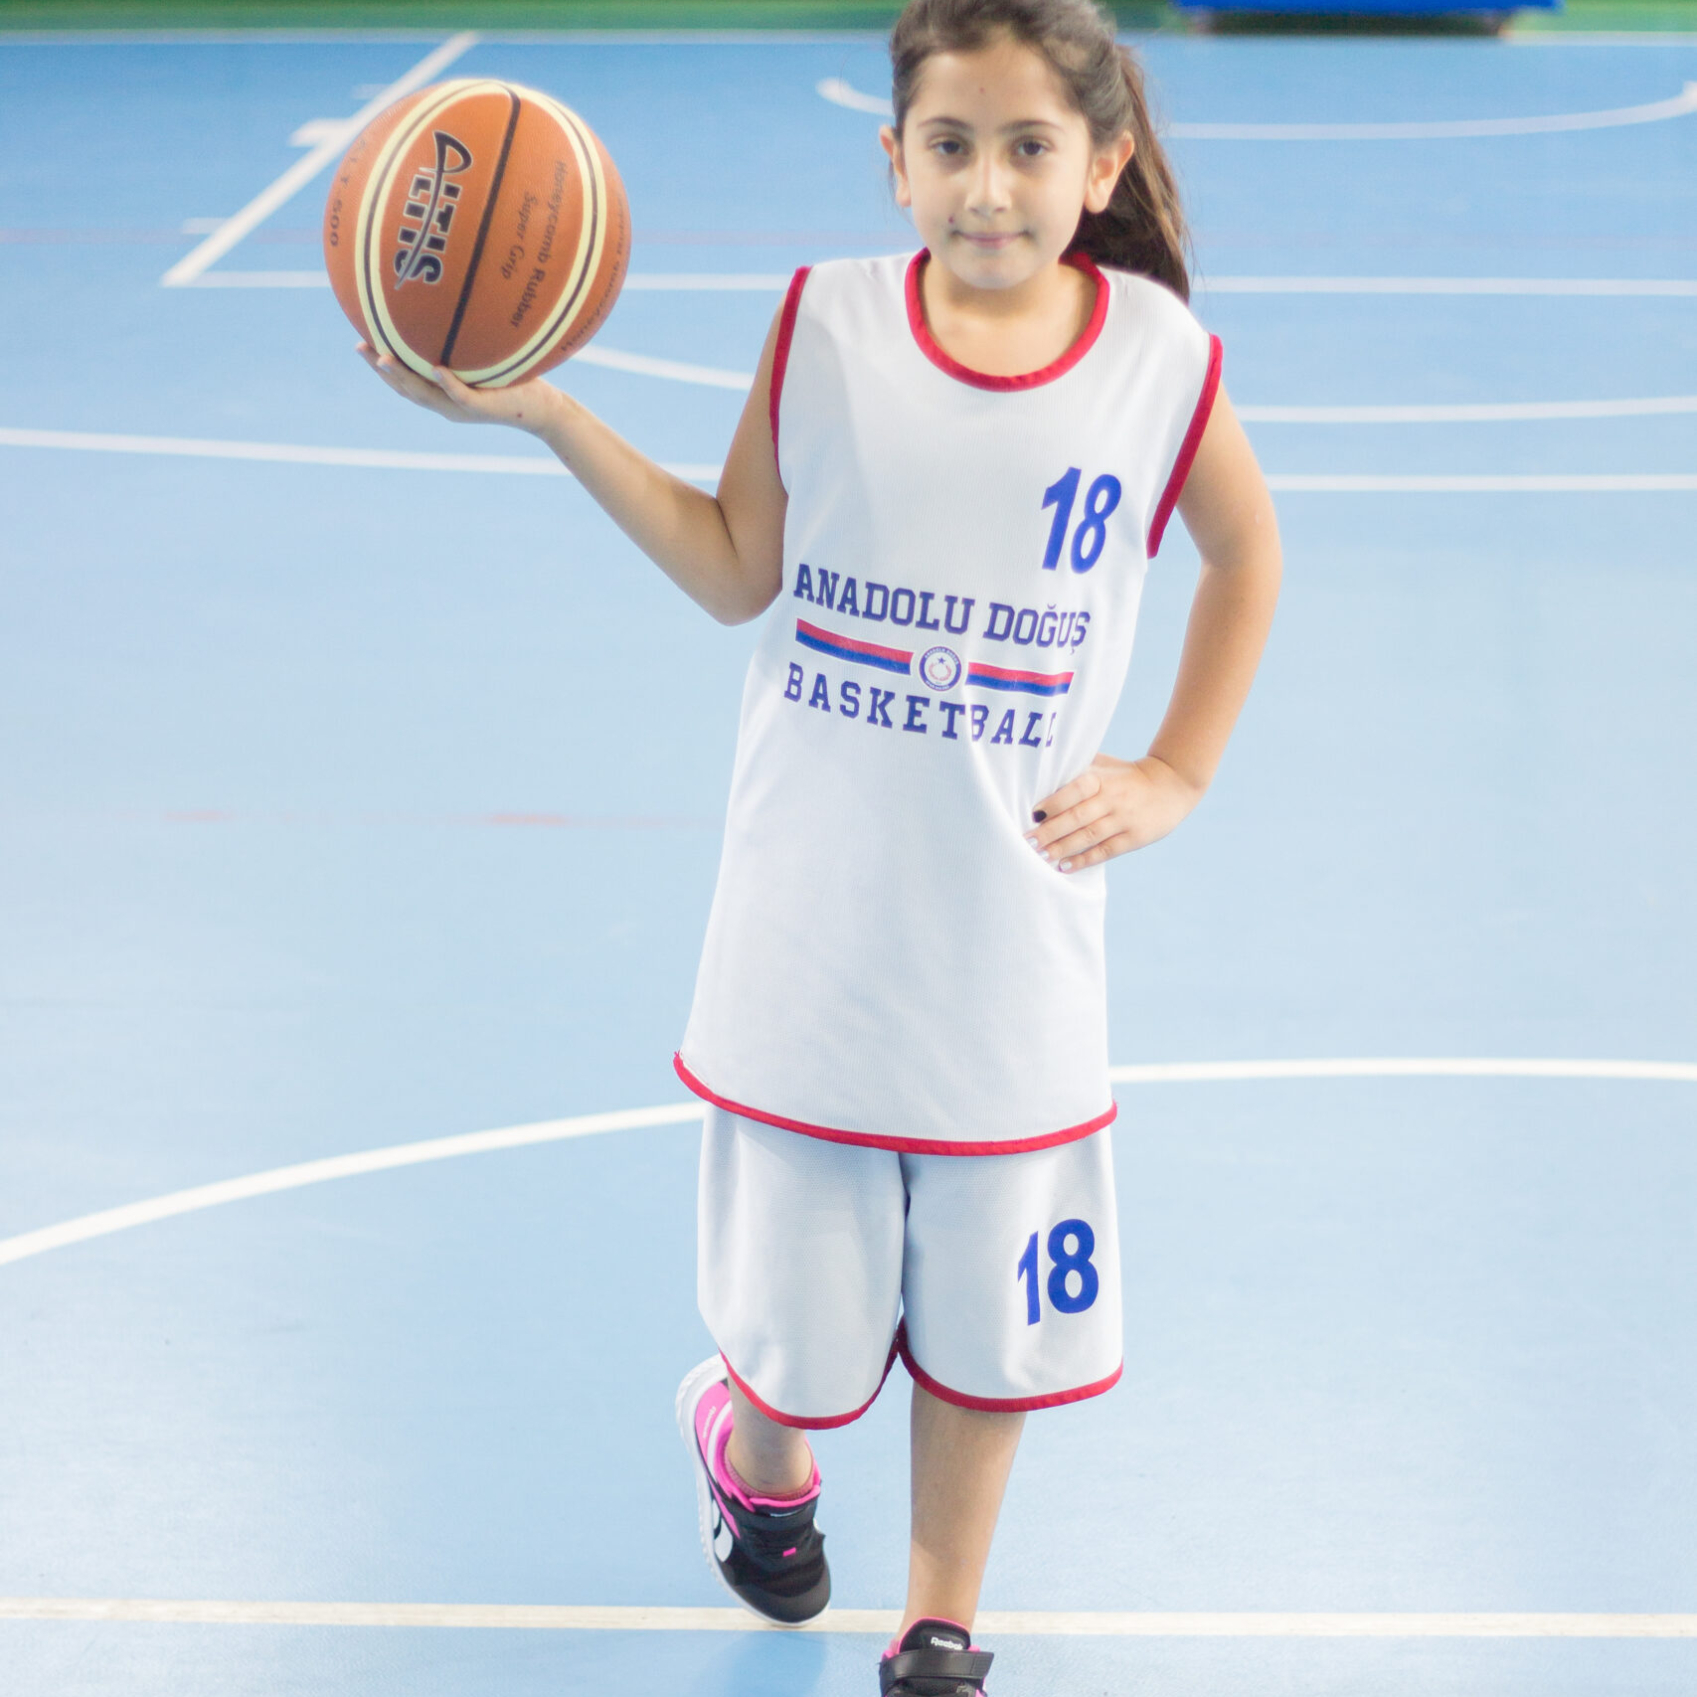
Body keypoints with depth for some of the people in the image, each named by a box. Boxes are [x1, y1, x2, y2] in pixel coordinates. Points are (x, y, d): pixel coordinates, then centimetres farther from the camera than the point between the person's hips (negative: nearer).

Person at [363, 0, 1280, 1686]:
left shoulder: (1161, 362, -7)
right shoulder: (824, 320, -8)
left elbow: (1244, 555, 11)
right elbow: (740, 570, -1)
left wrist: (1174, 775, 6)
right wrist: (545, 410, -8)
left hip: (1009, 934, 0)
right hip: (813, 918, 0)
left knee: (988, 1313, 11)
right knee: (799, 1302, 13)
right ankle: (753, 1447, 49)